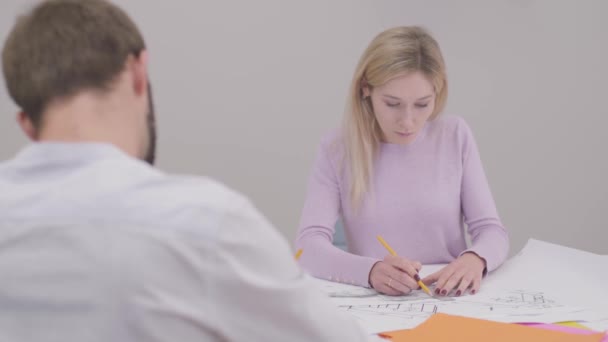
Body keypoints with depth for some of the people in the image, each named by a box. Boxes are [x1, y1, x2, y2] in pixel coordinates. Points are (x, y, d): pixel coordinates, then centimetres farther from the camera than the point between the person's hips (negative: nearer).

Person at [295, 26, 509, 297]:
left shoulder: (455, 136, 1)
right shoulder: (337, 150, -4)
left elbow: (491, 230, 0)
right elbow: (308, 246, -13)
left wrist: (475, 259, -23)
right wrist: (371, 271, -32)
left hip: (450, 301, 1)